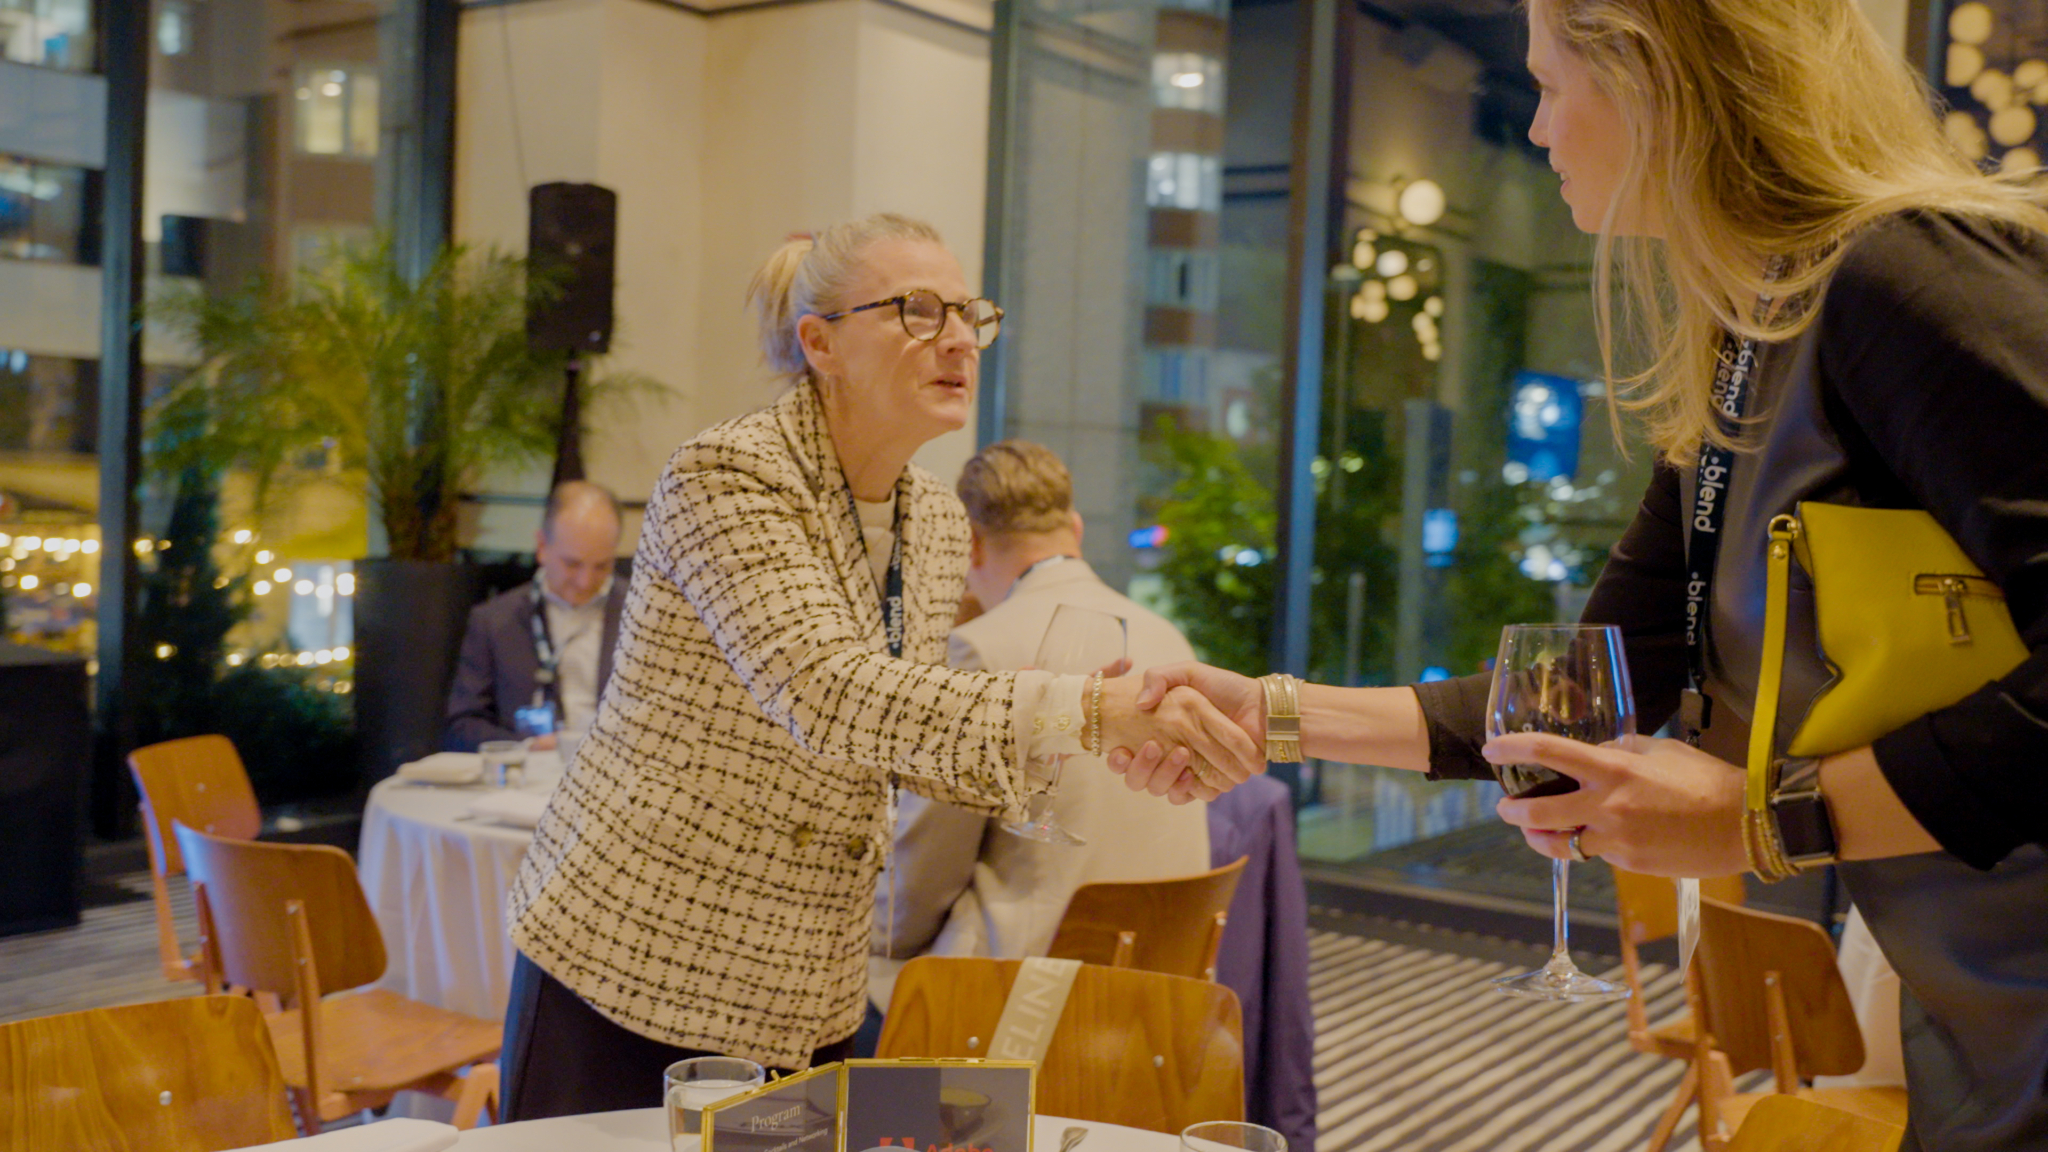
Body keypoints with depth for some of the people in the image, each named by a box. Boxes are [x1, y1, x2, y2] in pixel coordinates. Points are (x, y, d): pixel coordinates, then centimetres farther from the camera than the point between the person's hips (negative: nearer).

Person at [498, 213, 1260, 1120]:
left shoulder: (936, 523, 4)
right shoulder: (722, 476, -18)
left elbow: (908, 742, 9)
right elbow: (826, 694, -33)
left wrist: (1100, 750, -8)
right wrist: (1090, 710, -40)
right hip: (632, 964, -6)